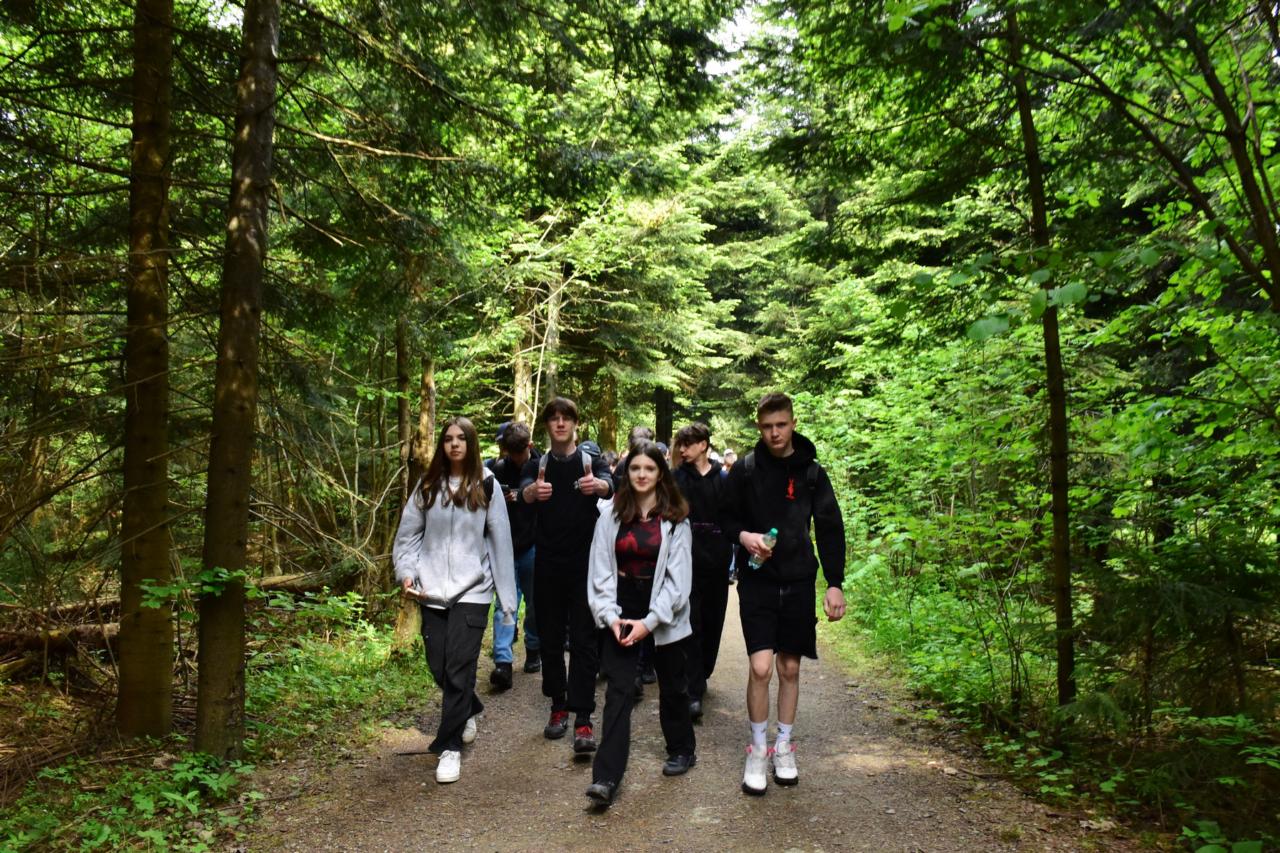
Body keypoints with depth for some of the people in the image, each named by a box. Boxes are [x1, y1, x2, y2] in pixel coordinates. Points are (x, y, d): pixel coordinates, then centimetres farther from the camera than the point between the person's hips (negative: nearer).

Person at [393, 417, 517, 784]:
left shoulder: (485, 486, -2)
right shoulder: (427, 486, 5)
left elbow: (500, 541, -1)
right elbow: (408, 533, 10)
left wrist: (506, 595, -3)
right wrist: (406, 572, -5)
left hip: (472, 591, -3)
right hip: (433, 590, 3)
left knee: (459, 667, -8)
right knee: (439, 667, 8)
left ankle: (450, 747, 5)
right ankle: (469, 710, 37)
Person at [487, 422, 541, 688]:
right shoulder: (498, 470, 0)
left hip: (534, 546, 0)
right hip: (506, 546, 0)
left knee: (535, 602, 11)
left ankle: (533, 650, 29)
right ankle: (503, 661, -9)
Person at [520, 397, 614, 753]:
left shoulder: (592, 462, 1)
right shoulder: (536, 466, 5)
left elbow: (609, 485, -21)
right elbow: (524, 492, -17)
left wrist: (598, 485, -46)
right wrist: (533, 491, -42)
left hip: (585, 564, -2)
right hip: (548, 566, 2)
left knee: (584, 640, -5)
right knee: (550, 638, 9)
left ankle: (583, 719, -3)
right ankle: (558, 706, 25)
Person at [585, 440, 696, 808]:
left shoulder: (675, 519, -5)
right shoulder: (611, 515, 0)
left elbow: (678, 577, -8)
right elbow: (601, 570, 0)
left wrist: (649, 622, -14)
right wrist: (610, 615, -11)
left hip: (663, 615, -1)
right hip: (620, 614, 1)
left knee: (671, 686, 15)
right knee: (617, 691, -5)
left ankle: (681, 749, 38)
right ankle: (606, 777, -4)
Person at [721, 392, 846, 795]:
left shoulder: (812, 472, 1)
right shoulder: (745, 469, -2)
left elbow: (830, 529, 4)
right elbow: (725, 517, 6)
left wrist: (835, 583, -1)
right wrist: (743, 535, -16)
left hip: (797, 582, 2)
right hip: (757, 581, -2)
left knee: (790, 668, 10)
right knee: (761, 667, -9)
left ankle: (783, 747, 28)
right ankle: (758, 751, 11)